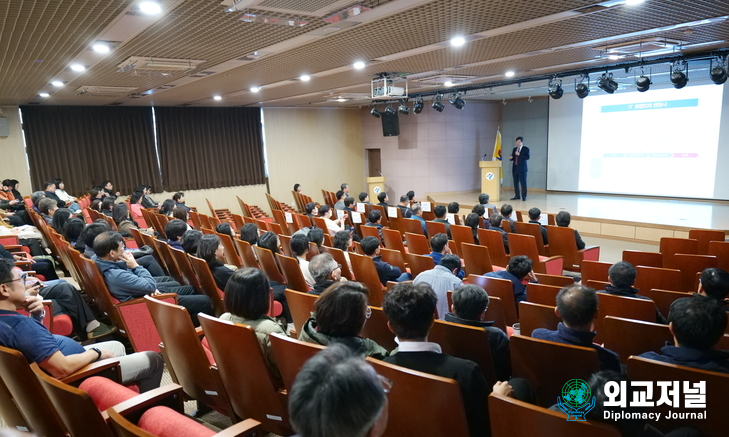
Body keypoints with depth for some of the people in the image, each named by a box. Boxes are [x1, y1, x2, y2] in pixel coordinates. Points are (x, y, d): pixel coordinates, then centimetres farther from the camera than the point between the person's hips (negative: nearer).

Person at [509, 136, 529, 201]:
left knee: (523, 183, -4)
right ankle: (517, 195, 16)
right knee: (515, 183, 8)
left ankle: (524, 196, 1)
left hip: (522, 168, -6)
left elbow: (527, 157, -13)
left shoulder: (526, 149, -1)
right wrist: (510, 158, -5)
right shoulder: (514, 149, 16)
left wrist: (519, 154, -18)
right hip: (515, 168, 6)